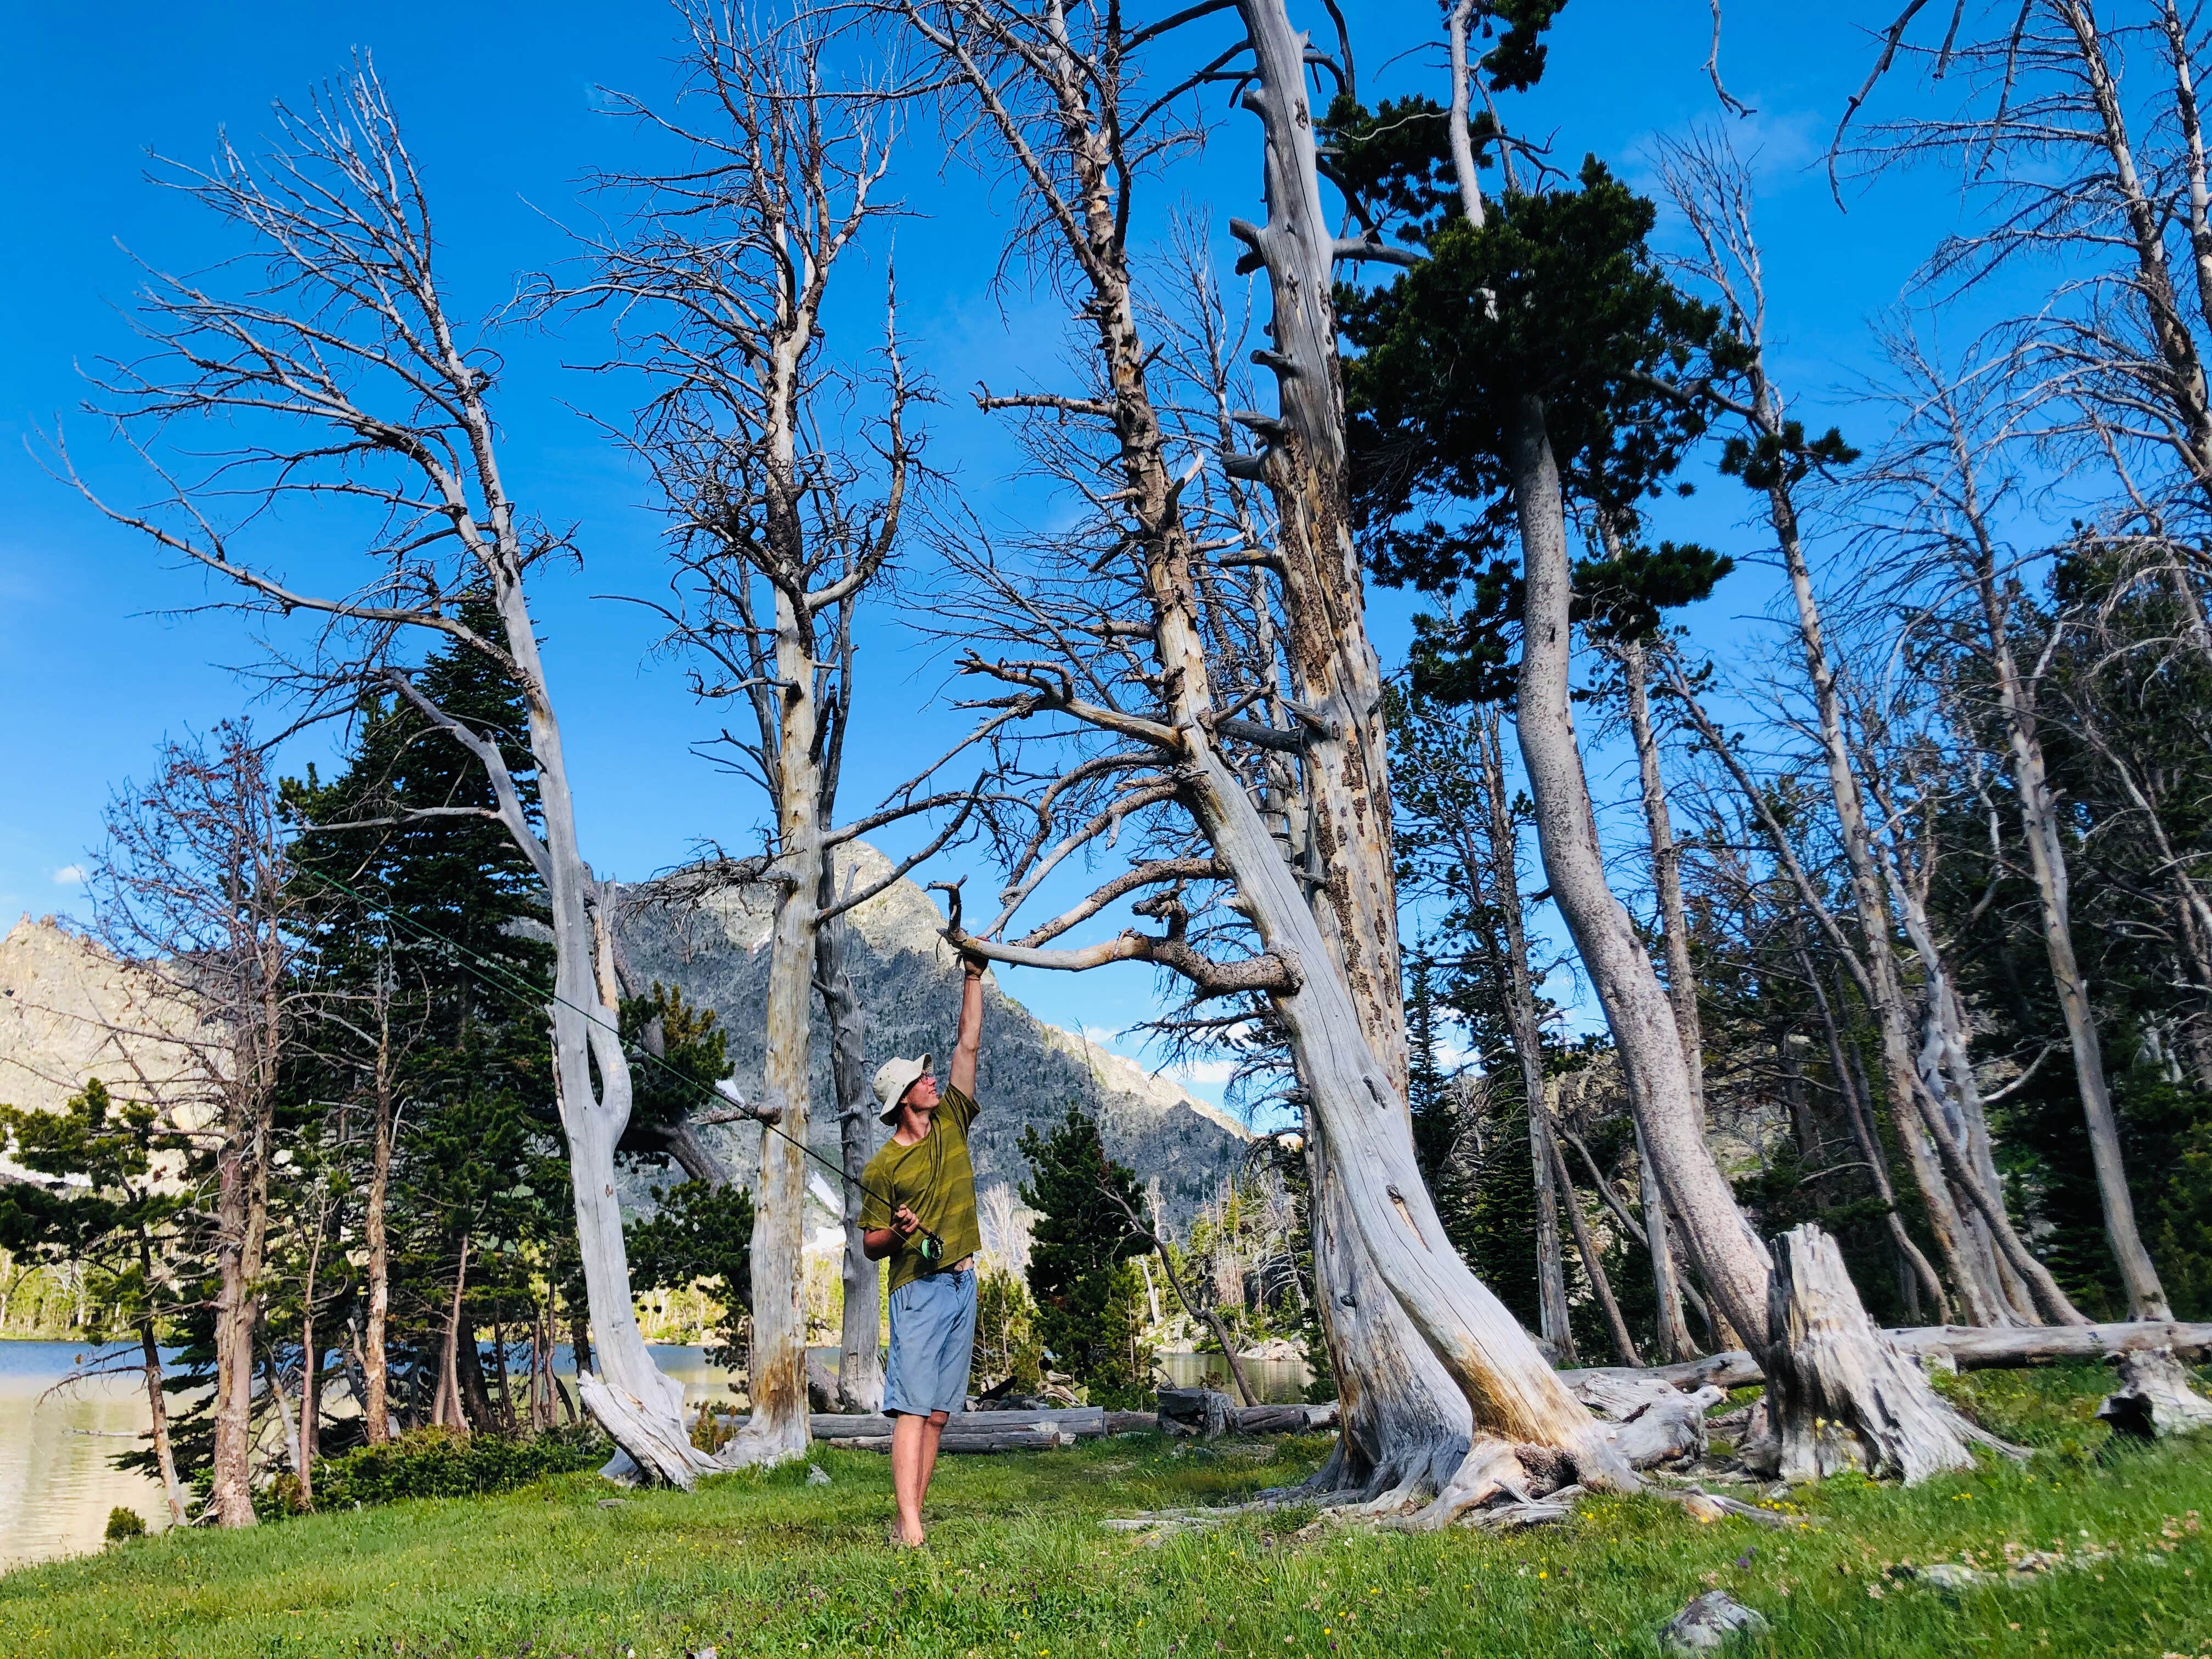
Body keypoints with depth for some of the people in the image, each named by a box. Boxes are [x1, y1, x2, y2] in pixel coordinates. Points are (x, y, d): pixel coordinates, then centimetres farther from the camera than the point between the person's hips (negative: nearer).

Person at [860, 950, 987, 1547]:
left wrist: (973, 976, 8)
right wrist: (897, 1232, -21)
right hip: (918, 1288, -6)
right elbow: (870, 1245, 1)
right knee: (912, 1406, -11)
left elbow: (969, 1043, 9)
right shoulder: (883, 1167, -4)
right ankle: (908, 1527, -14)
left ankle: (912, 1515, 9)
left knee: (937, 1412, 5)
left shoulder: (951, 1122, 9)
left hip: (963, 1283, 6)